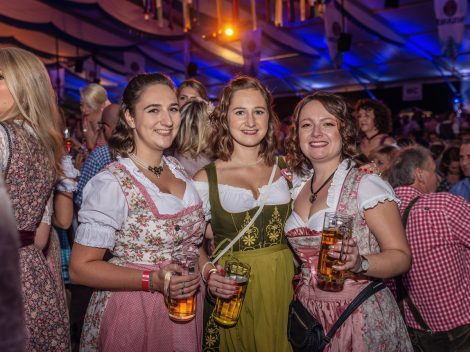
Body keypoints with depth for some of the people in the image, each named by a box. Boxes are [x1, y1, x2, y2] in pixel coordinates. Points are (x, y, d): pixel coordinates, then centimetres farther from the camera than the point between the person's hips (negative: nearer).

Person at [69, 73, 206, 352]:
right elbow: (80, 268, -18)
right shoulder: (112, 184, -19)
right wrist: (153, 280, -26)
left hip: (186, 309, 6)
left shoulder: (179, 169, 2)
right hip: (131, 316, -6)